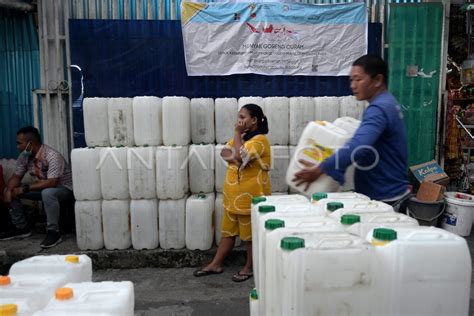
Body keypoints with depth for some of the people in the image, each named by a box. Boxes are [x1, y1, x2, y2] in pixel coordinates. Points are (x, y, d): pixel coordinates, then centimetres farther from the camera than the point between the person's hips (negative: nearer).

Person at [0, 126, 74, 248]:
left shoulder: (52, 156, -29)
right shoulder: (24, 156, -4)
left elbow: (52, 183, -35)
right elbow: (16, 176, 4)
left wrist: (25, 188, -30)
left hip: (64, 188, -8)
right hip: (42, 187, 8)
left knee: (47, 193, -40)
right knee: (12, 191, 0)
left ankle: (54, 232, -25)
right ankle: (21, 228, 11)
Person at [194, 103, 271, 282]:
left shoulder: (259, 140, -15)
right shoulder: (242, 136, 13)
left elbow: (240, 155, -28)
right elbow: (224, 152, 5)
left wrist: (237, 133, -17)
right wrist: (233, 157, -16)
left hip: (250, 194, -8)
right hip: (234, 193, 9)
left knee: (250, 233, 7)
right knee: (228, 230, 17)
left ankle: (250, 268, 23)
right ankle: (216, 265, 27)